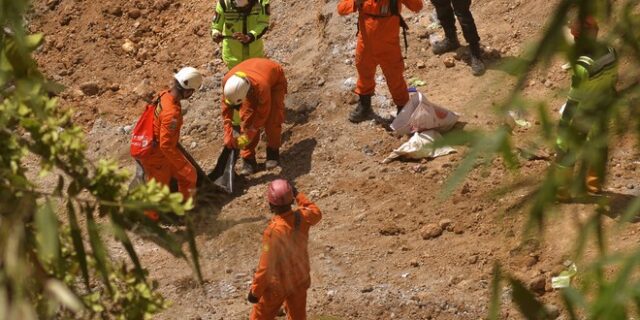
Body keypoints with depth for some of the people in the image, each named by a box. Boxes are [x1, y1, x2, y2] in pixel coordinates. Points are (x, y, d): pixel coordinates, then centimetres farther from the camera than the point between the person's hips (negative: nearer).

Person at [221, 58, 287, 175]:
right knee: (247, 118, -9)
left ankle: (273, 153, 6)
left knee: (272, 120, -16)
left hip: (275, 80, -4)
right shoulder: (227, 81, -36)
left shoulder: (261, 86, -48)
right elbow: (226, 109, -21)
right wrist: (228, 135, -26)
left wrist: (247, 137, -30)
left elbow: (262, 114, -33)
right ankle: (248, 160, -3)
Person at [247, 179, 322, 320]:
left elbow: (266, 266, -27)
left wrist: (255, 291, -15)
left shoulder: (273, 231, -34)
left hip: (277, 283, -5)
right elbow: (316, 214, 11)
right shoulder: (301, 218, -17)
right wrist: (298, 195, 17)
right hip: (300, 280, 5)